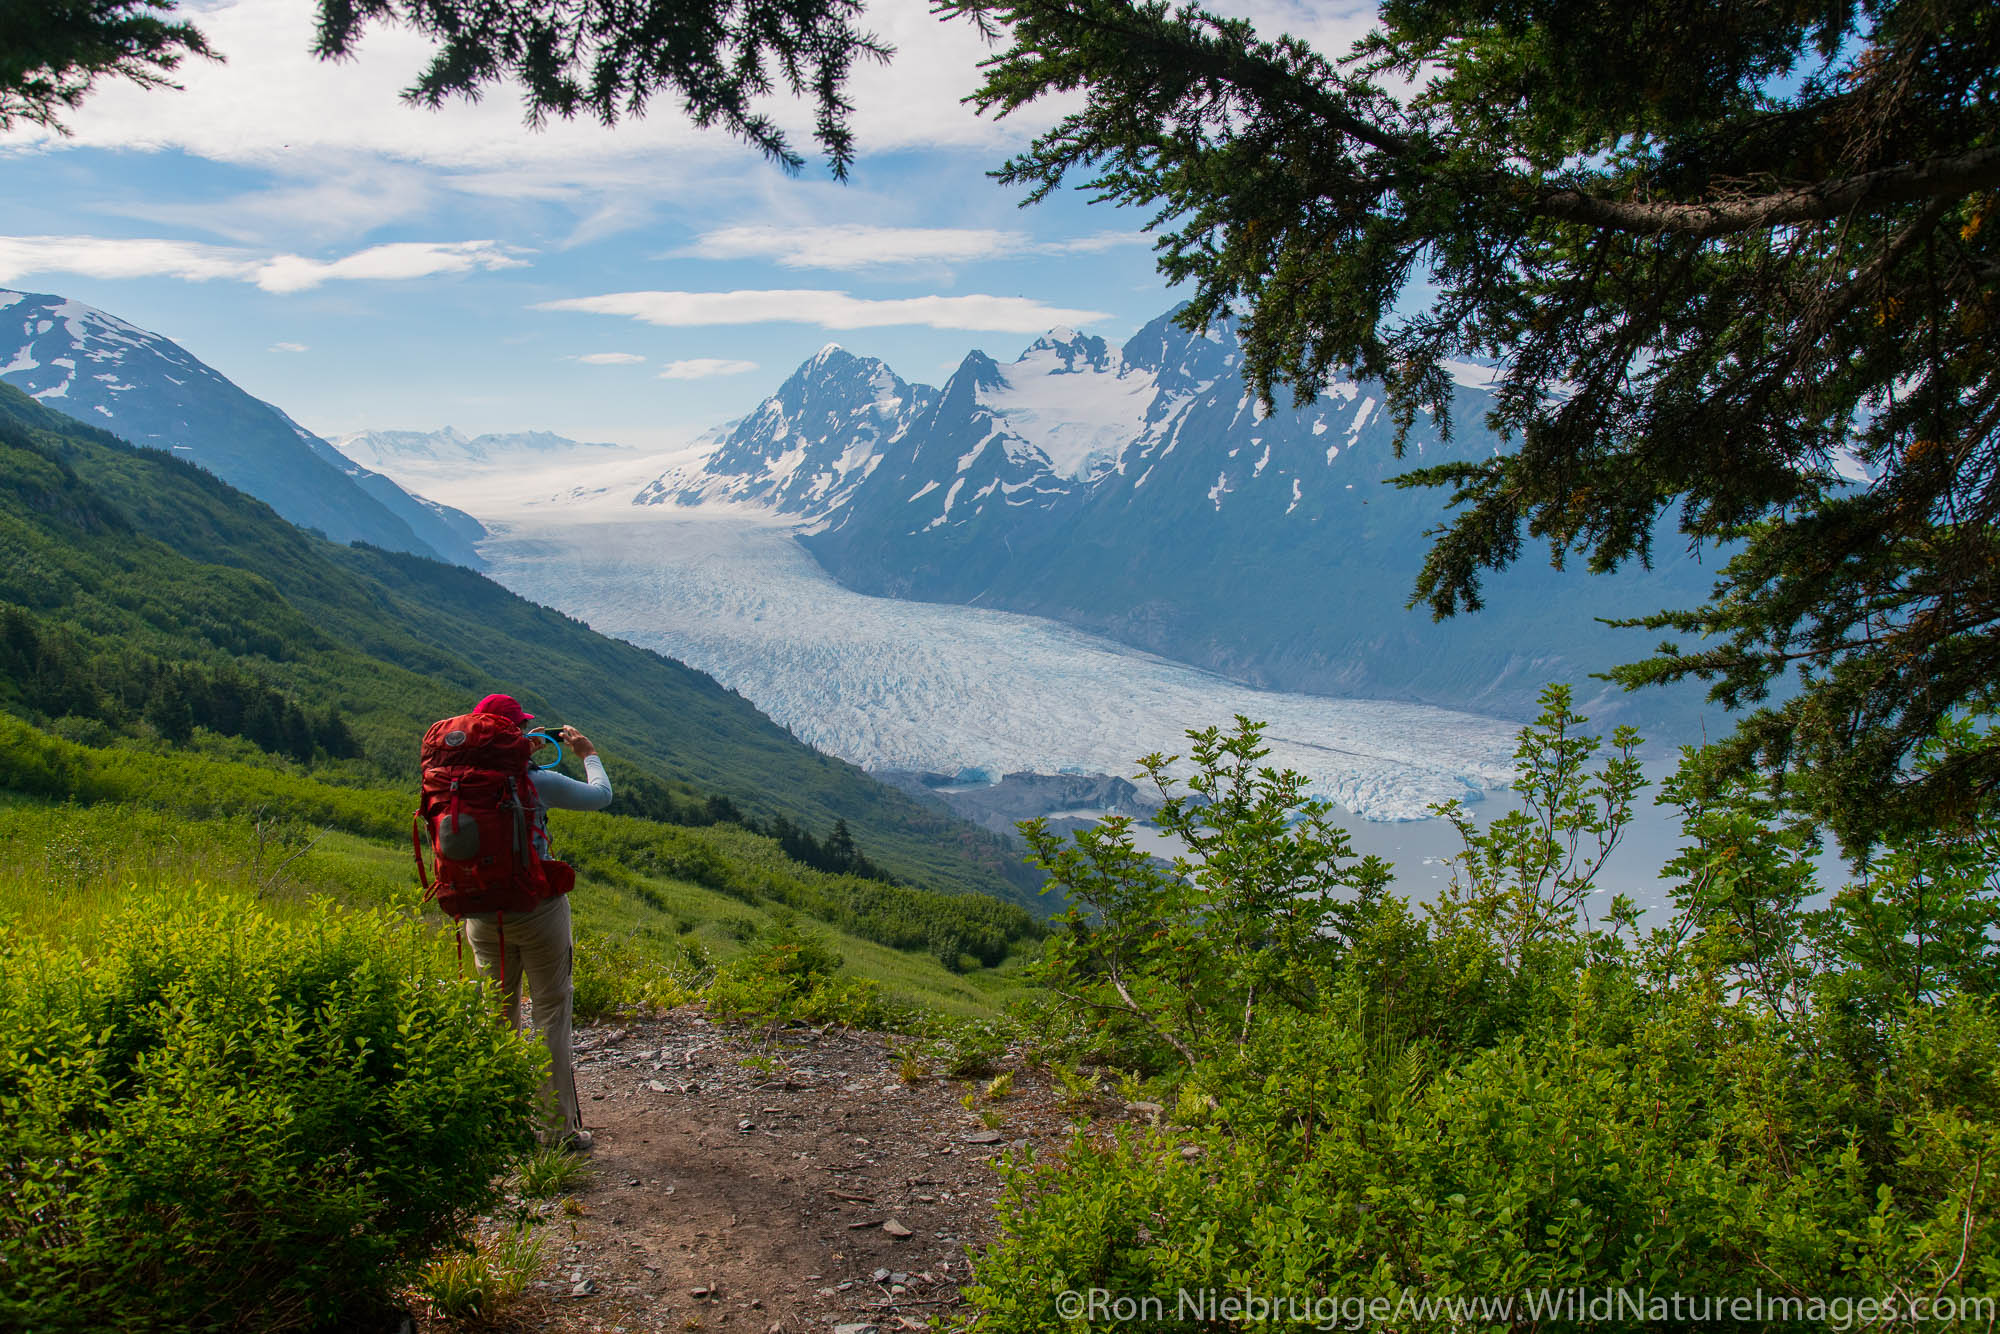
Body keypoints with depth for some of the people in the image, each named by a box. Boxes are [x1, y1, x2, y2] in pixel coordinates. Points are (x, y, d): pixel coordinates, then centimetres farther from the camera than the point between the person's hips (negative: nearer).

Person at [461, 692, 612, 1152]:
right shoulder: (535, 782, -15)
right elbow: (600, 795, -1)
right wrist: (588, 754, 14)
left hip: (482, 917, 4)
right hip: (537, 911, -4)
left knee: (497, 1015, 16)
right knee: (551, 1014, 4)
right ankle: (561, 1126, 7)